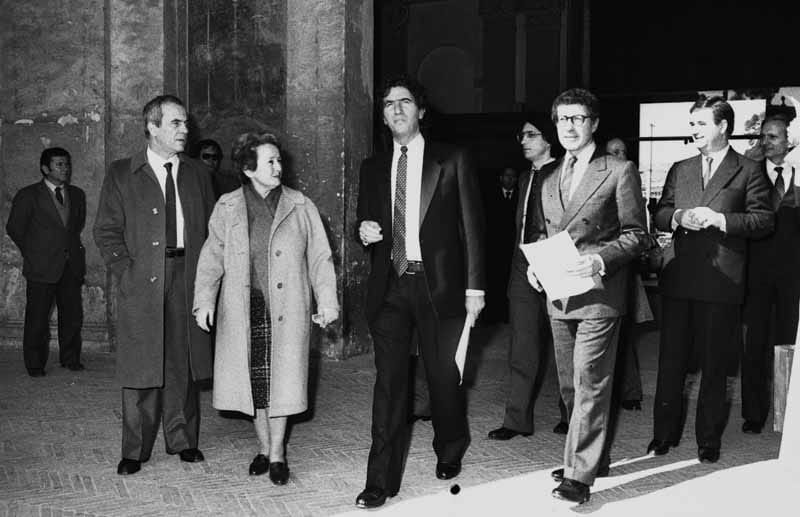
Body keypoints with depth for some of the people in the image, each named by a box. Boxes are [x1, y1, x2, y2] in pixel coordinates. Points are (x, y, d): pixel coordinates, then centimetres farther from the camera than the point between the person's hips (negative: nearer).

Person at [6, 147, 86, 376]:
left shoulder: (77, 195, 11)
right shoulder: (28, 196, -2)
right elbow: (14, 228, 4)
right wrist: (31, 252, 9)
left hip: (71, 266, 4)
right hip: (41, 267, -4)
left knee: (73, 315, 5)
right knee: (38, 318, 1)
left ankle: (70, 359, 21)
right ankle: (35, 365, 13)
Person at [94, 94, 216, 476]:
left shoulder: (197, 173, 12)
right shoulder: (121, 174, 4)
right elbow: (106, 231, 3)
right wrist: (127, 272, -8)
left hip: (188, 277, 2)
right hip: (142, 283, -2)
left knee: (183, 363, 7)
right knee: (141, 367, 1)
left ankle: (183, 440, 21)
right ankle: (135, 450, 13)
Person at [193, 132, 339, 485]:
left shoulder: (300, 207, 3)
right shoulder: (227, 208, 4)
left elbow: (319, 257, 4)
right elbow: (212, 257, 5)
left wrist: (327, 300, -2)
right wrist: (204, 300, -4)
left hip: (286, 310, -1)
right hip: (242, 310, 1)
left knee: (281, 378, 1)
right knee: (253, 379, 6)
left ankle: (277, 453, 14)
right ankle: (264, 448, 23)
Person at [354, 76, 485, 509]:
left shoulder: (453, 161, 3)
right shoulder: (373, 167, 13)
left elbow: (471, 225, 0)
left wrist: (474, 287, -5)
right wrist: (364, 230, -6)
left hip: (439, 284, -2)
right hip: (389, 286, 2)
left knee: (444, 377, 9)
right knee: (388, 382, -2)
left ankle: (449, 453, 35)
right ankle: (381, 481, 3)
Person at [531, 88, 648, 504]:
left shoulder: (620, 172, -3)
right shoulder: (549, 180, 16)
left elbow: (635, 235, -5)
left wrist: (598, 260, -20)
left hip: (599, 294, -7)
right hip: (558, 296, 7)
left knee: (589, 384, -8)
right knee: (570, 386, 13)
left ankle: (579, 475, -3)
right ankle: (594, 458, 28)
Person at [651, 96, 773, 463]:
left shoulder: (748, 171, 4)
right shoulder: (680, 170, 16)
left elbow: (764, 220, -3)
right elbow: (659, 215, 14)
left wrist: (720, 219, -16)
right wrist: (679, 217, -8)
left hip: (722, 279, -3)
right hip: (678, 278, 4)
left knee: (714, 364, 4)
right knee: (670, 360, 7)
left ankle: (709, 439, 17)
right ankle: (665, 433, 18)